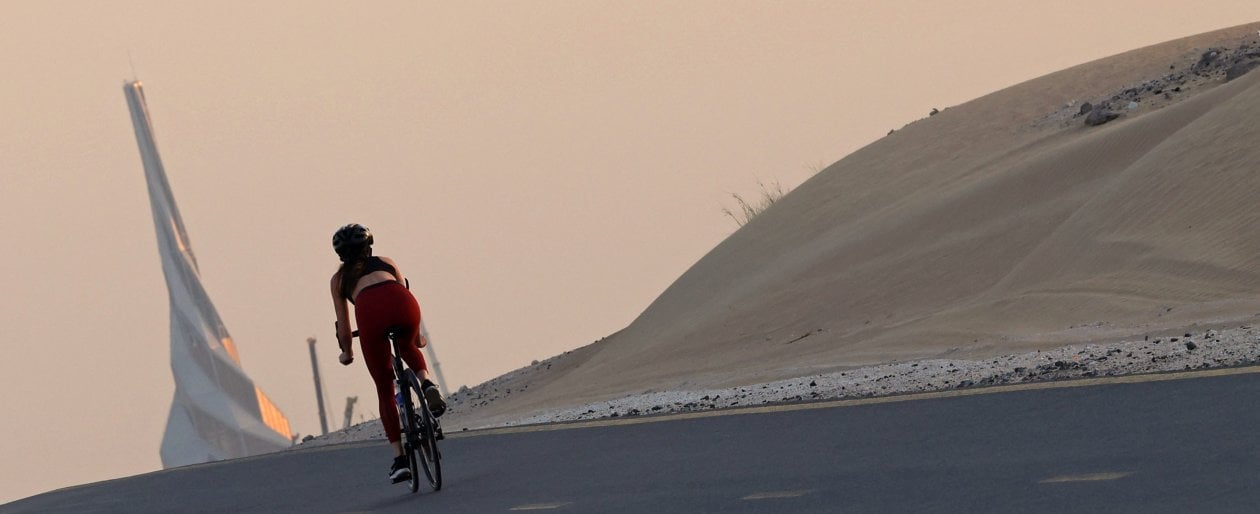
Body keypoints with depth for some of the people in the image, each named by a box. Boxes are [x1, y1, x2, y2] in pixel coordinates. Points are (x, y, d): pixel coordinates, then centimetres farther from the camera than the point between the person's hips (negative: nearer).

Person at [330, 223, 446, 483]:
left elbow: (343, 324, 29)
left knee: (384, 389, 12)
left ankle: (399, 459, 6)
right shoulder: (386, 262, 35)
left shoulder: (339, 279, 31)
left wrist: (347, 352, 45)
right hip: (402, 303, 1)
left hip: (370, 311, -1)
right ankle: (427, 384, 8)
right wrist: (417, 337, 51)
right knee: (408, 347, 38)